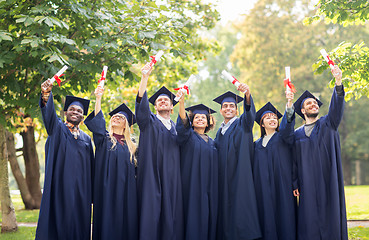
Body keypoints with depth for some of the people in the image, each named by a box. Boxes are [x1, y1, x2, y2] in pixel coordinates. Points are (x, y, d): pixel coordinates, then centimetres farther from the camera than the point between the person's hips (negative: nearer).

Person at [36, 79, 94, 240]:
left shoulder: (86, 139, 16)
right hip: (60, 185, -3)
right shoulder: (57, 128, 8)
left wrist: (90, 195, 7)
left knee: (78, 223, 0)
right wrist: (46, 94, -35)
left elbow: (90, 168, 15)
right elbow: (48, 112, -14)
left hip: (80, 188, 3)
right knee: (58, 221, -8)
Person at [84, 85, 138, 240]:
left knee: (125, 220, -1)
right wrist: (98, 98, -21)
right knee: (108, 220, -7)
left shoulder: (129, 145, 17)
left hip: (125, 190, 3)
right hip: (107, 188, -3)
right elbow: (97, 122, -10)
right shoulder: (104, 138, 8)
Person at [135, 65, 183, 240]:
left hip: (172, 178, 3)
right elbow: (141, 104, -6)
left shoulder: (176, 127, 23)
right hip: (152, 178, -3)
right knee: (150, 211, -10)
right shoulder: (149, 122, 10)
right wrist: (145, 77, -17)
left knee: (171, 214, -3)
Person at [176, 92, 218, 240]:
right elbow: (182, 124, -18)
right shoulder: (188, 136, 4)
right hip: (193, 187, -4)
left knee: (208, 215, 2)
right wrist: (181, 103, -33)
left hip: (209, 188, 5)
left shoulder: (211, 142, 18)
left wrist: (213, 188, 10)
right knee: (194, 217, -9)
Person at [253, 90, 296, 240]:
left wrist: (289, 104, -30)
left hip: (281, 187, -3)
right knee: (267, 217, -1)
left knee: (283, 216, -7)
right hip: (263, 189, 3)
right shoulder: (258, 144, 17)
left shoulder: (283, 136, 7)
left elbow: (286, 124, -15)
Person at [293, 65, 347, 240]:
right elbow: (294, 161, 11)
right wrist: (295, 184, 1)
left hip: (328, 180, -1)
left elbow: (337, 107, -9)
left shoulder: (327, 124, 10)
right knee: (309, 219, -2)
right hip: (308, 184, 1)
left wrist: (338, 82, -25)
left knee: (329, 215, -4)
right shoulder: (297, 134, 13)